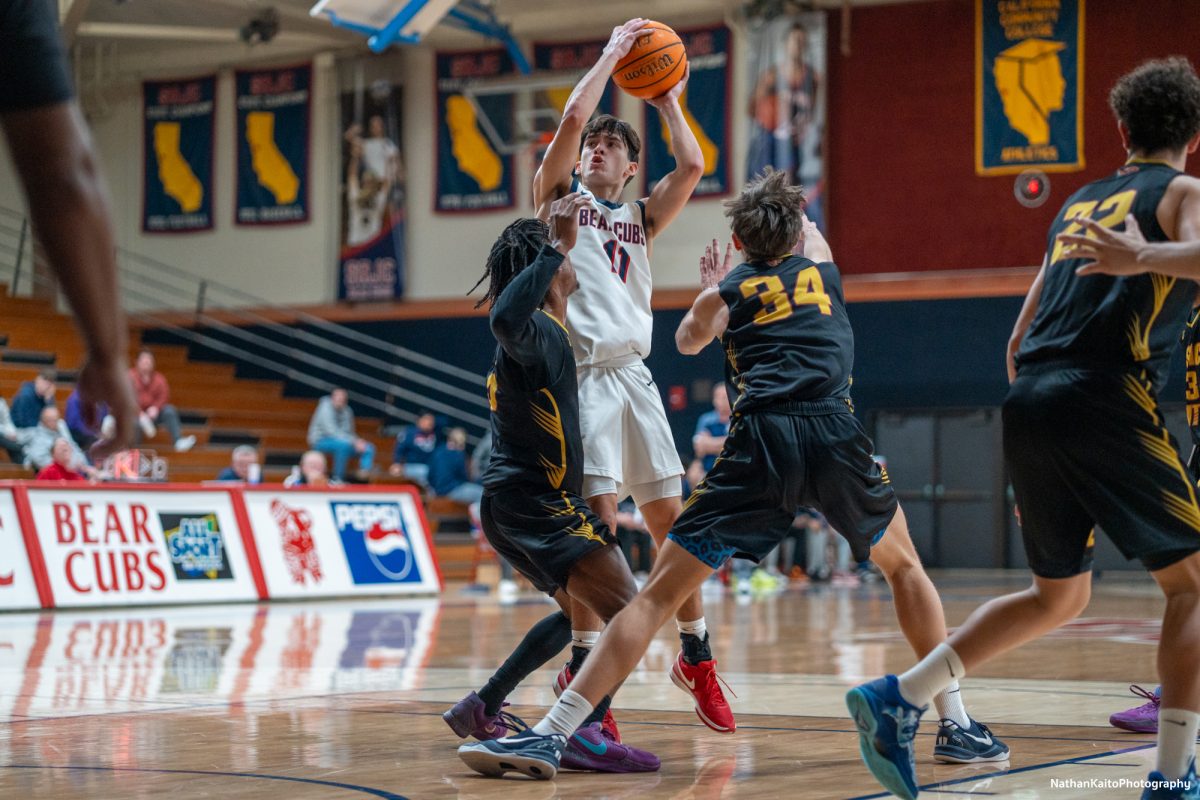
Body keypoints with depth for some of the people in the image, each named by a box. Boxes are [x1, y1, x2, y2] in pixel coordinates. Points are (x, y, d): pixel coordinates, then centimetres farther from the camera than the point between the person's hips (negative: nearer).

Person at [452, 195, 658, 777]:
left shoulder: (539, 330, 13)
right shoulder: (537, 329, -16)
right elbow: (505, 318, -42)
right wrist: (556, 245, -36)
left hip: (517, 503, 11)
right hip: (533, 503, -11)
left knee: (579, 611, 26)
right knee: (627, 608, -18)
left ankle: (481, 708, 28)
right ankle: (589, 733, -29)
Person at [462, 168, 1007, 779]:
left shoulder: (727, 293, 20)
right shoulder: (823, 271, 24)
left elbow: (687, 342, 43)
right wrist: (793, 209, 70)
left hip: (761, 440, -1)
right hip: (835, 434, 1)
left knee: (661, 592, -1)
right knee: (903, 565, 27)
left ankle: (551, 734, -11)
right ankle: (956, 725, 21)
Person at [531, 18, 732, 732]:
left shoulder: (640, 219, 20)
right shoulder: (559, 196, 11)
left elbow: (693, 168, 3)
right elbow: (572, 118, -5)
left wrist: (667, 101, 13)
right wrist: (613, 54, 4)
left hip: (633, 373, 5)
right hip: (580, 373, -5)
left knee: (671, 518, 5)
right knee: (599, 520, -13)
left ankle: (696, 658, 17)